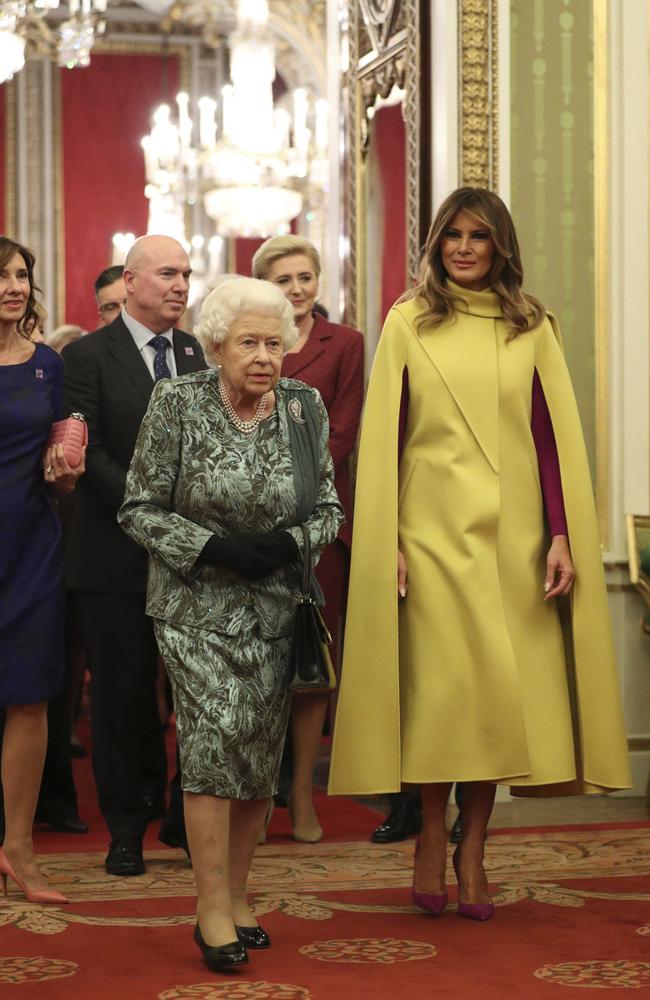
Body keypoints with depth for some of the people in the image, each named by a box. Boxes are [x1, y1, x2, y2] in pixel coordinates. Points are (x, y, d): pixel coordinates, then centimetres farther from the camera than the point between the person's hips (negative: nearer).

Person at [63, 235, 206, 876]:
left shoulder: (199, 354, 11)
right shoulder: (87, 356, -2)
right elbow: (89, 455, -10)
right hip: (119, 556, -3)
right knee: (123, 695, 5)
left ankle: (188, 818, 17)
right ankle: (128, 827, 19)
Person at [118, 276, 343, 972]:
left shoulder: (303, 405, 1)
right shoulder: (177, 404, -8)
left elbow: (328, 508, 7)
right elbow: (139, 508, -6)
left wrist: (289, 542, -13)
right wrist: (213, 547, -18)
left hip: (275, 608, 4)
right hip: (197, 607, -3)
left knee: (261, 754, 5)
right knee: (215, 736, -16)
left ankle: (234, 894, 22)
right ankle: (213, 908, -7)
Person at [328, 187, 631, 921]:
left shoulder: (531, 329, 8)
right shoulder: (408, 324, 4)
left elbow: (553, 438, 4)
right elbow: (383, 438, 2)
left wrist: (562, 536, -4)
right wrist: (386, 543, -5)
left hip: (513, 537, 2)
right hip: (435, 533, -1)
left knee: (503, 692, 1)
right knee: (444, 684, -5)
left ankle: (473, 846, 12)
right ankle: (431, 840, 11)